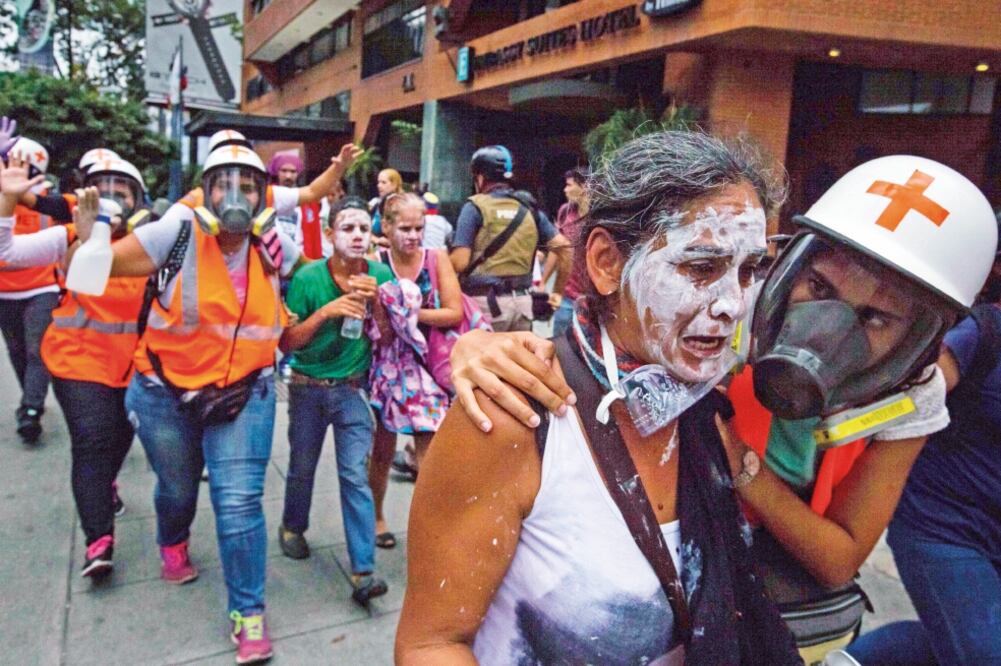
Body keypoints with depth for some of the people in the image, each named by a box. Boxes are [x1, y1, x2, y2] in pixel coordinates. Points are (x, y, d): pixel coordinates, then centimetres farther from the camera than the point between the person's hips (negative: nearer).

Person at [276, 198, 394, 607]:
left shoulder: (381, 275, -6)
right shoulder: (307, 278, -13)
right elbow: (286, 343, -12)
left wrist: (377, 300, -21)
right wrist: (325, 312, -26)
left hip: (352, 389, 0)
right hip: (308, 387, 0)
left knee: (355, 476, -5)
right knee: (302, 467, 17)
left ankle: (363, 572, -2)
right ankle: (292, 527, 46)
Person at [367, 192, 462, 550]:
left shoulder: (436, 259, -3)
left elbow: (454, 313, -9)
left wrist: (413, 313, -18)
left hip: (427, 363, 0)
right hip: (387, 363, 0)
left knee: (430, 452, 0)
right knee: (383, 449, 11)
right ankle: (376, 517, 33)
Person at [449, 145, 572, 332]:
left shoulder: (475, 207, -4)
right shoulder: (528, 209, 11)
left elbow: (460, 262, -12)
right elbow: (564, 247, 6)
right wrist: (558, 292, 13)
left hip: (487, 301, -5)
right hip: (522, 300, 5)